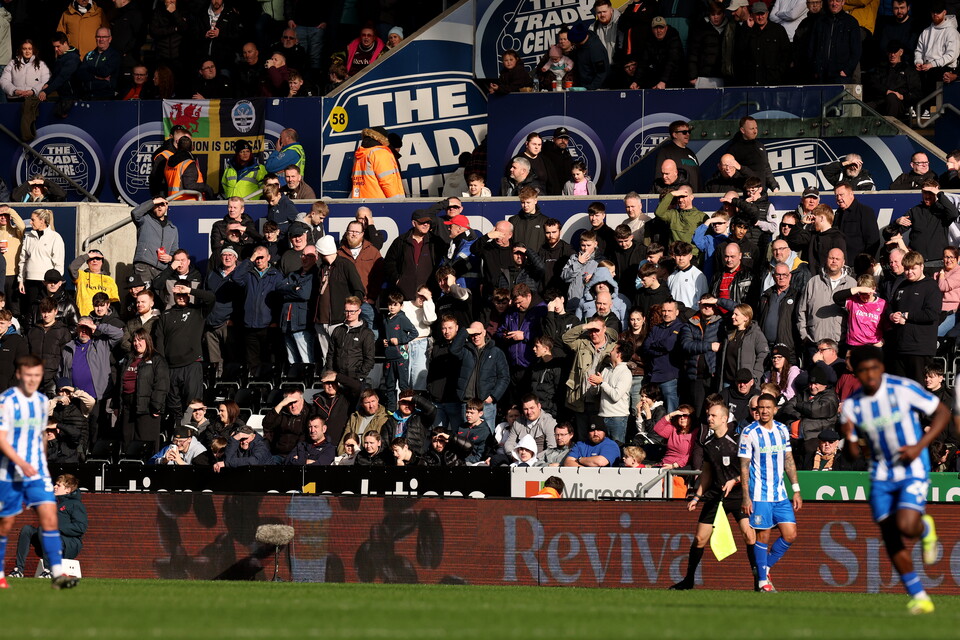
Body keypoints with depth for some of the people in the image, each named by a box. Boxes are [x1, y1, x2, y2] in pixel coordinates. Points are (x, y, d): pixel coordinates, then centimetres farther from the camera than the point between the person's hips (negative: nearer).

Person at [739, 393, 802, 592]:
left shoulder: (782, 430, 7)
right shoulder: (749, 432, -7)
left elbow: (789, 460, 14)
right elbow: (744, 466, -6)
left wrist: (796, 490, 10)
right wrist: (745, 497, -11)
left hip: (780, 494, 5)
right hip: (759, 494, -5)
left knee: (790, 534, 1)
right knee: (763, 536, -3)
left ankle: (766, 567, 18)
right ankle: (762, 580, 7)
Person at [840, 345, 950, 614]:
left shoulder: (903, 389, -14)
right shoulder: (852, 405, -2)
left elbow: (942, 412, -6)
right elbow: (852, 453, 4)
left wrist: (920, 446, -16)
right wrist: (849, 439, -21)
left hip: (913, 470, -4)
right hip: (882, 477, 4)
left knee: (906, 527, -23)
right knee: (890, 538, 0)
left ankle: (925, 529, 15)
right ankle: (919, 597, 13)